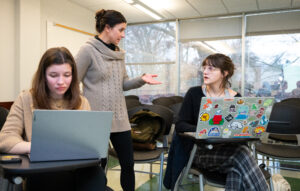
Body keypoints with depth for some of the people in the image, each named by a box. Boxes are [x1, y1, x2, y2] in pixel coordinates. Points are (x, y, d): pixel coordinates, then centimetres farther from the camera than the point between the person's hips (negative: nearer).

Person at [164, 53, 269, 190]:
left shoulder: (235, 98, 5)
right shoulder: (194, 93, 1)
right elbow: (180, 125, -5)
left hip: (227, 148, 2)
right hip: (200, 150, -2)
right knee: (240, 154, -31)